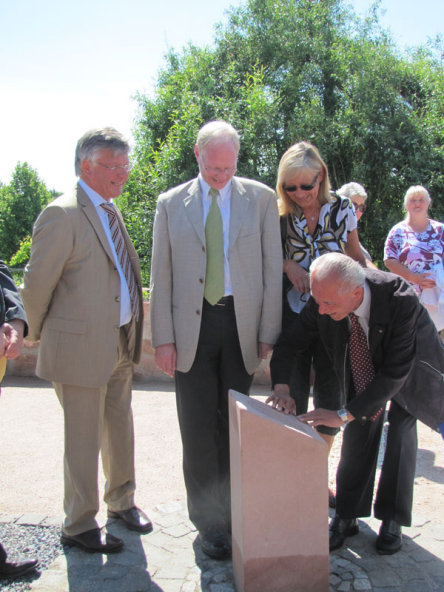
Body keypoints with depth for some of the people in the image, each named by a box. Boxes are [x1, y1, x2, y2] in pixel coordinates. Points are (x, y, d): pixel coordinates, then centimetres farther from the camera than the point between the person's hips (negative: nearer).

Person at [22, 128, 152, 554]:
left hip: (121, 342, 8)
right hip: (81, 346, -8)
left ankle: (121, 501, 40)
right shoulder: (62, 215, -17)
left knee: (120, 429, 20)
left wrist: (132, 332, 15)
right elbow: (36, 286, -14)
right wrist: (42, 334, -2)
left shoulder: (110, 211, 11)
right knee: (84, 439, 6)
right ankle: (78, 526, 24)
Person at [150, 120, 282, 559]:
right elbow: (160, 275, 4)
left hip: (242, 323, 0)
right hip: (191, 326, 0)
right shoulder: (170, 203, 6)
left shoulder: (261, 198, 5)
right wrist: (163, 338, -2)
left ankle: (236, 513, 26)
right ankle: (210, 523, 19)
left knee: (236, 425, 9)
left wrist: (268, 333, -2)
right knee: (199, 428, 4)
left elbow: (273, 269, 3)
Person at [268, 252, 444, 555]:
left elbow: (395, 371, -40)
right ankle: (347, 517, 6)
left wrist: (344, 414, -42)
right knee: (359, 430, -5)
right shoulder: (326, 298, -30)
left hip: (410, 364, -3)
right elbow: (289, 342, -15)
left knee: (401, 431, -11)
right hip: (363, 364, 3)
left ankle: (392, 520, 5)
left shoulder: (401, 300, -43)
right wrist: (282, 388, -31)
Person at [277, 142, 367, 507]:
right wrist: (287, 264, -14)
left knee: (329, 393, 8)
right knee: (293, 396, 3)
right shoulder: (280, 215, -4)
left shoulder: (342, 208, -1)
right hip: (293, 312, -1)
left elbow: (356, 255, 11)